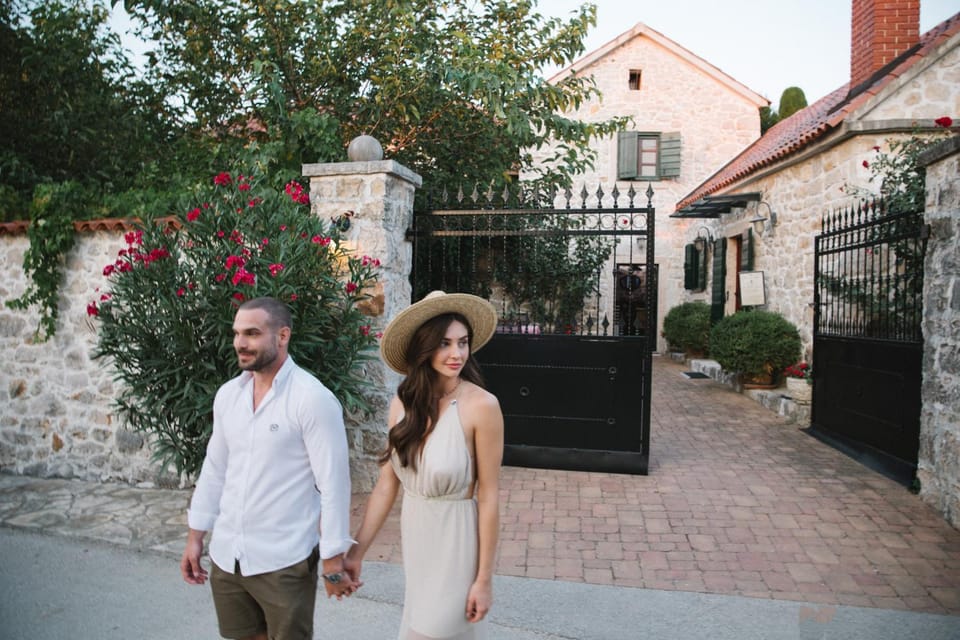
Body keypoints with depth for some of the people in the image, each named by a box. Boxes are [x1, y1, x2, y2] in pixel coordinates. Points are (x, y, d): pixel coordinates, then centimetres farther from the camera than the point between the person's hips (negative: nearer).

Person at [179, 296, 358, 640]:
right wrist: (195, 536, 12)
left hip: (284, 560, -6)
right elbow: (214, 470, 12)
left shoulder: (313, 399, -16)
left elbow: (333, 484, -16)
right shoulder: (227, 395, 4)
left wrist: (333, 560, -14)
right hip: (226, 556, 6)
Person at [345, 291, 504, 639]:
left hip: (456, 539, -5)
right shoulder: (403, 402, -5)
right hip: (413, 535, 6)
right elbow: (387, 484, -1)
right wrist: (357, 549, 0)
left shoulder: (481, 405, -21)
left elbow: (489, 497, -16)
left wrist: (484, 579, -12)